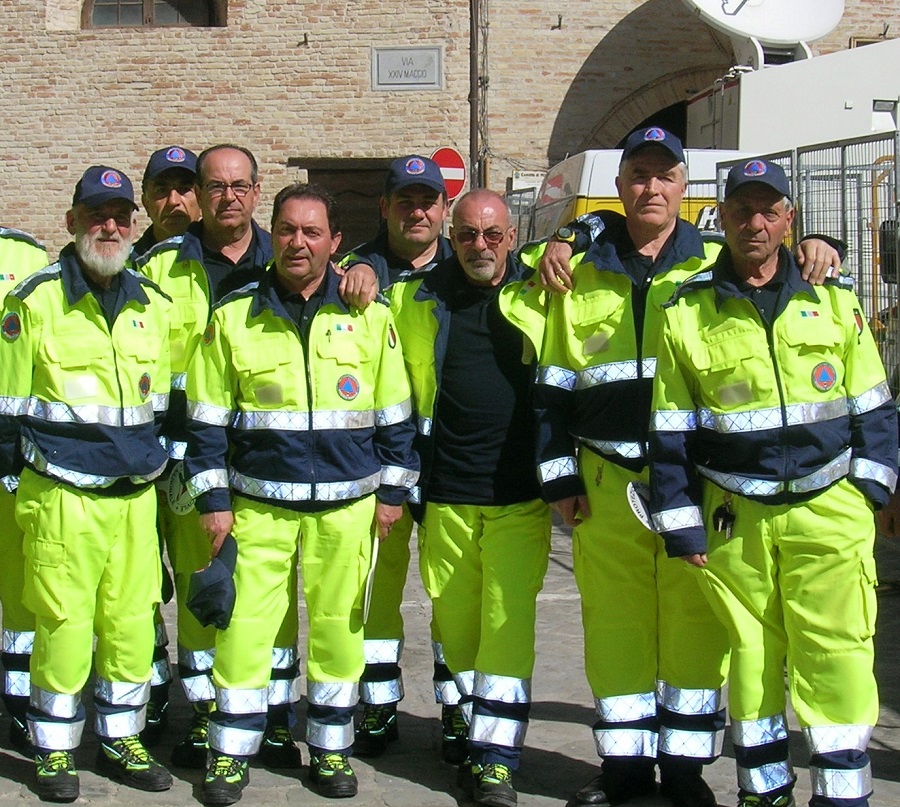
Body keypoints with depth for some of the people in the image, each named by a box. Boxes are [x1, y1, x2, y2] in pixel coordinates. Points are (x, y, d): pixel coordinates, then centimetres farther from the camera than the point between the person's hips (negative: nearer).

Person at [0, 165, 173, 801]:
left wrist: (160, 466, 20)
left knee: (133, 623, 7)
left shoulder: (154, 305, 10)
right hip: (63, 496, -4)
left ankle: (120, 739, 24)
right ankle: (54, 750, 16)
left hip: (136, 494, 4)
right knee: (64, 625, -1)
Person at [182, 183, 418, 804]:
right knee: (246, 624, -1)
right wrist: (213, 497, 2)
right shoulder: (233, 317, 3)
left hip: (347, 503, 1)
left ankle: (330, 748, 21)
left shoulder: (370, 316, 3)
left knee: (339, 625, 7)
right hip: (259, 501, 0)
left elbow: (395, 412, 9)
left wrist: (393, 490, 6)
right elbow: (208, 417, 6)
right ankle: (232, 752, 12)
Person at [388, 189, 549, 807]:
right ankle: (473, 736, 21)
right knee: (456, 624, 6)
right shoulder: (418, 299, 8)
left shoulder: (541, 293, 3)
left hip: (521, 497, -2)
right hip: (445, 494, 2)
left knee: (508, 622, -9)